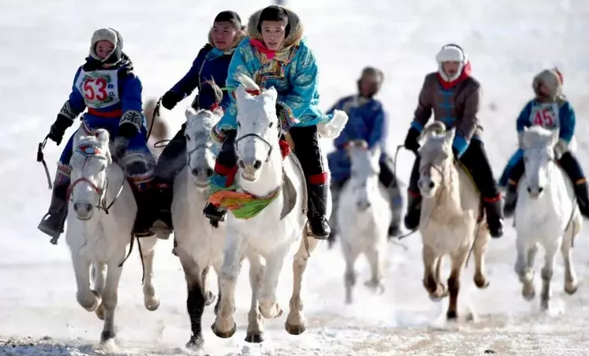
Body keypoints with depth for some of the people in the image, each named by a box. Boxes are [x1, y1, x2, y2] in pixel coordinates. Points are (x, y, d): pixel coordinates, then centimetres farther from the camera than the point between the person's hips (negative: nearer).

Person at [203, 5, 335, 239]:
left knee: (312, 160, -8)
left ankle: (318, 216, 5)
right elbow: (236, 88, -15)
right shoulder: (246, 50, -16)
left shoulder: (302, 52, -18)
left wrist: (285, 110, -35)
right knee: (230, 148, -13)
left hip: (296, 112, -1)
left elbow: (304, 93, -19)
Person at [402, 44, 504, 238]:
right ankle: (413, 212, 16)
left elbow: (470, 120, -20)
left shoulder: (472, 86, -15)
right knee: (418, 171, -10)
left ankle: (495, 218, 5)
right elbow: (423, 109, 10)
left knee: (485, 178, -17)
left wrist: (457, 146, -30)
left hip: (467, 137, -3)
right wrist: (414, 131, -3)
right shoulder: (431, 82, -3)